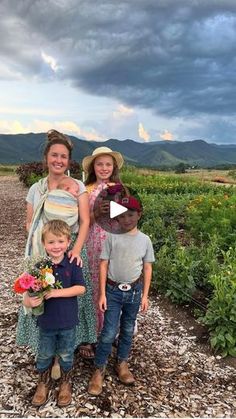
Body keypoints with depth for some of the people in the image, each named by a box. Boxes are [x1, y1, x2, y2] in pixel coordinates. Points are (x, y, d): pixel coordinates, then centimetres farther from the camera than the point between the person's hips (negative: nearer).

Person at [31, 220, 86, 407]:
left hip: (67, 321, -1)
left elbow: (81, 288, -16)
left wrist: (57, 292, -24)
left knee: (66, 355, 18)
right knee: (44, 355, 20)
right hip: (46, 320, 1)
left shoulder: (73, 264, -13)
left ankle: (66, 382, 44)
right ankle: (43, 382, 45)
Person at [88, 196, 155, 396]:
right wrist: (102, 294, -8)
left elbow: (147, 269, 3)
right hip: (113, 290, -2)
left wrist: (145, 295, 2)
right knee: (109, 332, -1)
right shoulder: (112, 237, -9)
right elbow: (104, 265, -6)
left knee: (128, 330, 17)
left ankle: (122, 363, 37)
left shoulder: (144, 240, -3)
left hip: (134, 291, 2)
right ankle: (99, 370, 17)